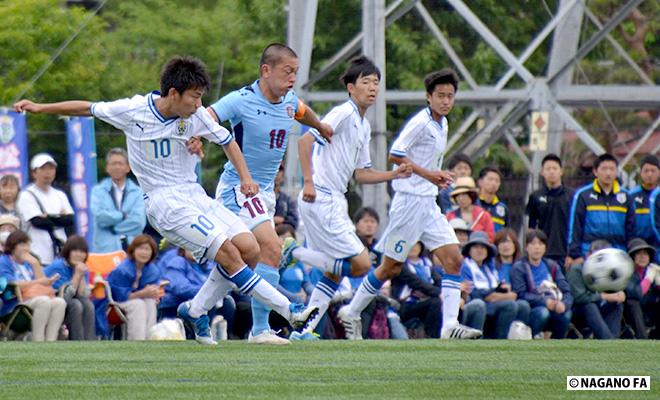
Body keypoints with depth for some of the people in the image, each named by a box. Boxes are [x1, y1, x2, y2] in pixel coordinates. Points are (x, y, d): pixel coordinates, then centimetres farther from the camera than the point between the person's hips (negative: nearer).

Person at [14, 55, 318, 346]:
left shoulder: (197, 115, -2)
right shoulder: (133, 111, -10)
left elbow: (227, 140, 14)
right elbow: (88, 109, 4)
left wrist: (245, 178, 1)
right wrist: (40, 108, 8)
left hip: (194, 194, 6)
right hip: (164, 202, -6)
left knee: (250, 249, -8)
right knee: (229, 253, -20)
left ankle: (195, 310, 7)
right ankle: (288, 310, -15)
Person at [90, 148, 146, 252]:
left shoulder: (136, 192, 8)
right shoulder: (98, 191, 8)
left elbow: (139, 221, -5)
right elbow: (99, 215, -8)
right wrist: (123, 215, -4)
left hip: (131, 249, 1)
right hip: (105, 248, -1)